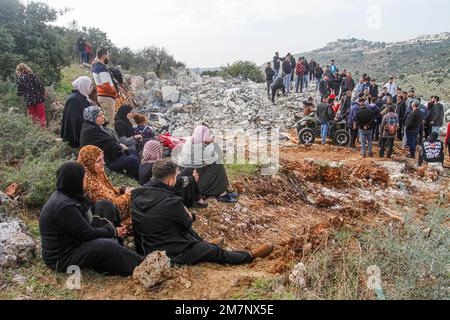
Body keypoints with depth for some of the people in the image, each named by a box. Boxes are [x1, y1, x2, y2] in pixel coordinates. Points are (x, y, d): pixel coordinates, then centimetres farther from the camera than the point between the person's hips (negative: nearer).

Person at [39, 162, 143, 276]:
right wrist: (114, 231, -10)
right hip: (61, 259, -10)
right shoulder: (63, 206, -30)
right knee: (107, 246, -34)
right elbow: (88, 234, -24)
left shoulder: (66, 194, 0)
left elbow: (90, 209, 9)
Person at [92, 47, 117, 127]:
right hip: (107, 97, -10)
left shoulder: (95, 66, 8)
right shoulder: (102, 69, -20)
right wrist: (115, 93, -9)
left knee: (105, 119, 19)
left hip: (101, 95, 10)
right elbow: (106, 85, -24)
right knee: (109, 122, -6)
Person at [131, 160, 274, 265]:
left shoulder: (137, 195, -7)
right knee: (217, 252, 11)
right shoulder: (171, 202, -29)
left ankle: (205, 244, 48)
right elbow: (187, 222, -10)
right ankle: (251, 255, 29)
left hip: (146, 250, 7)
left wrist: (185, 215, 5)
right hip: (173, 254, -7)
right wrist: (190, 216, 13)